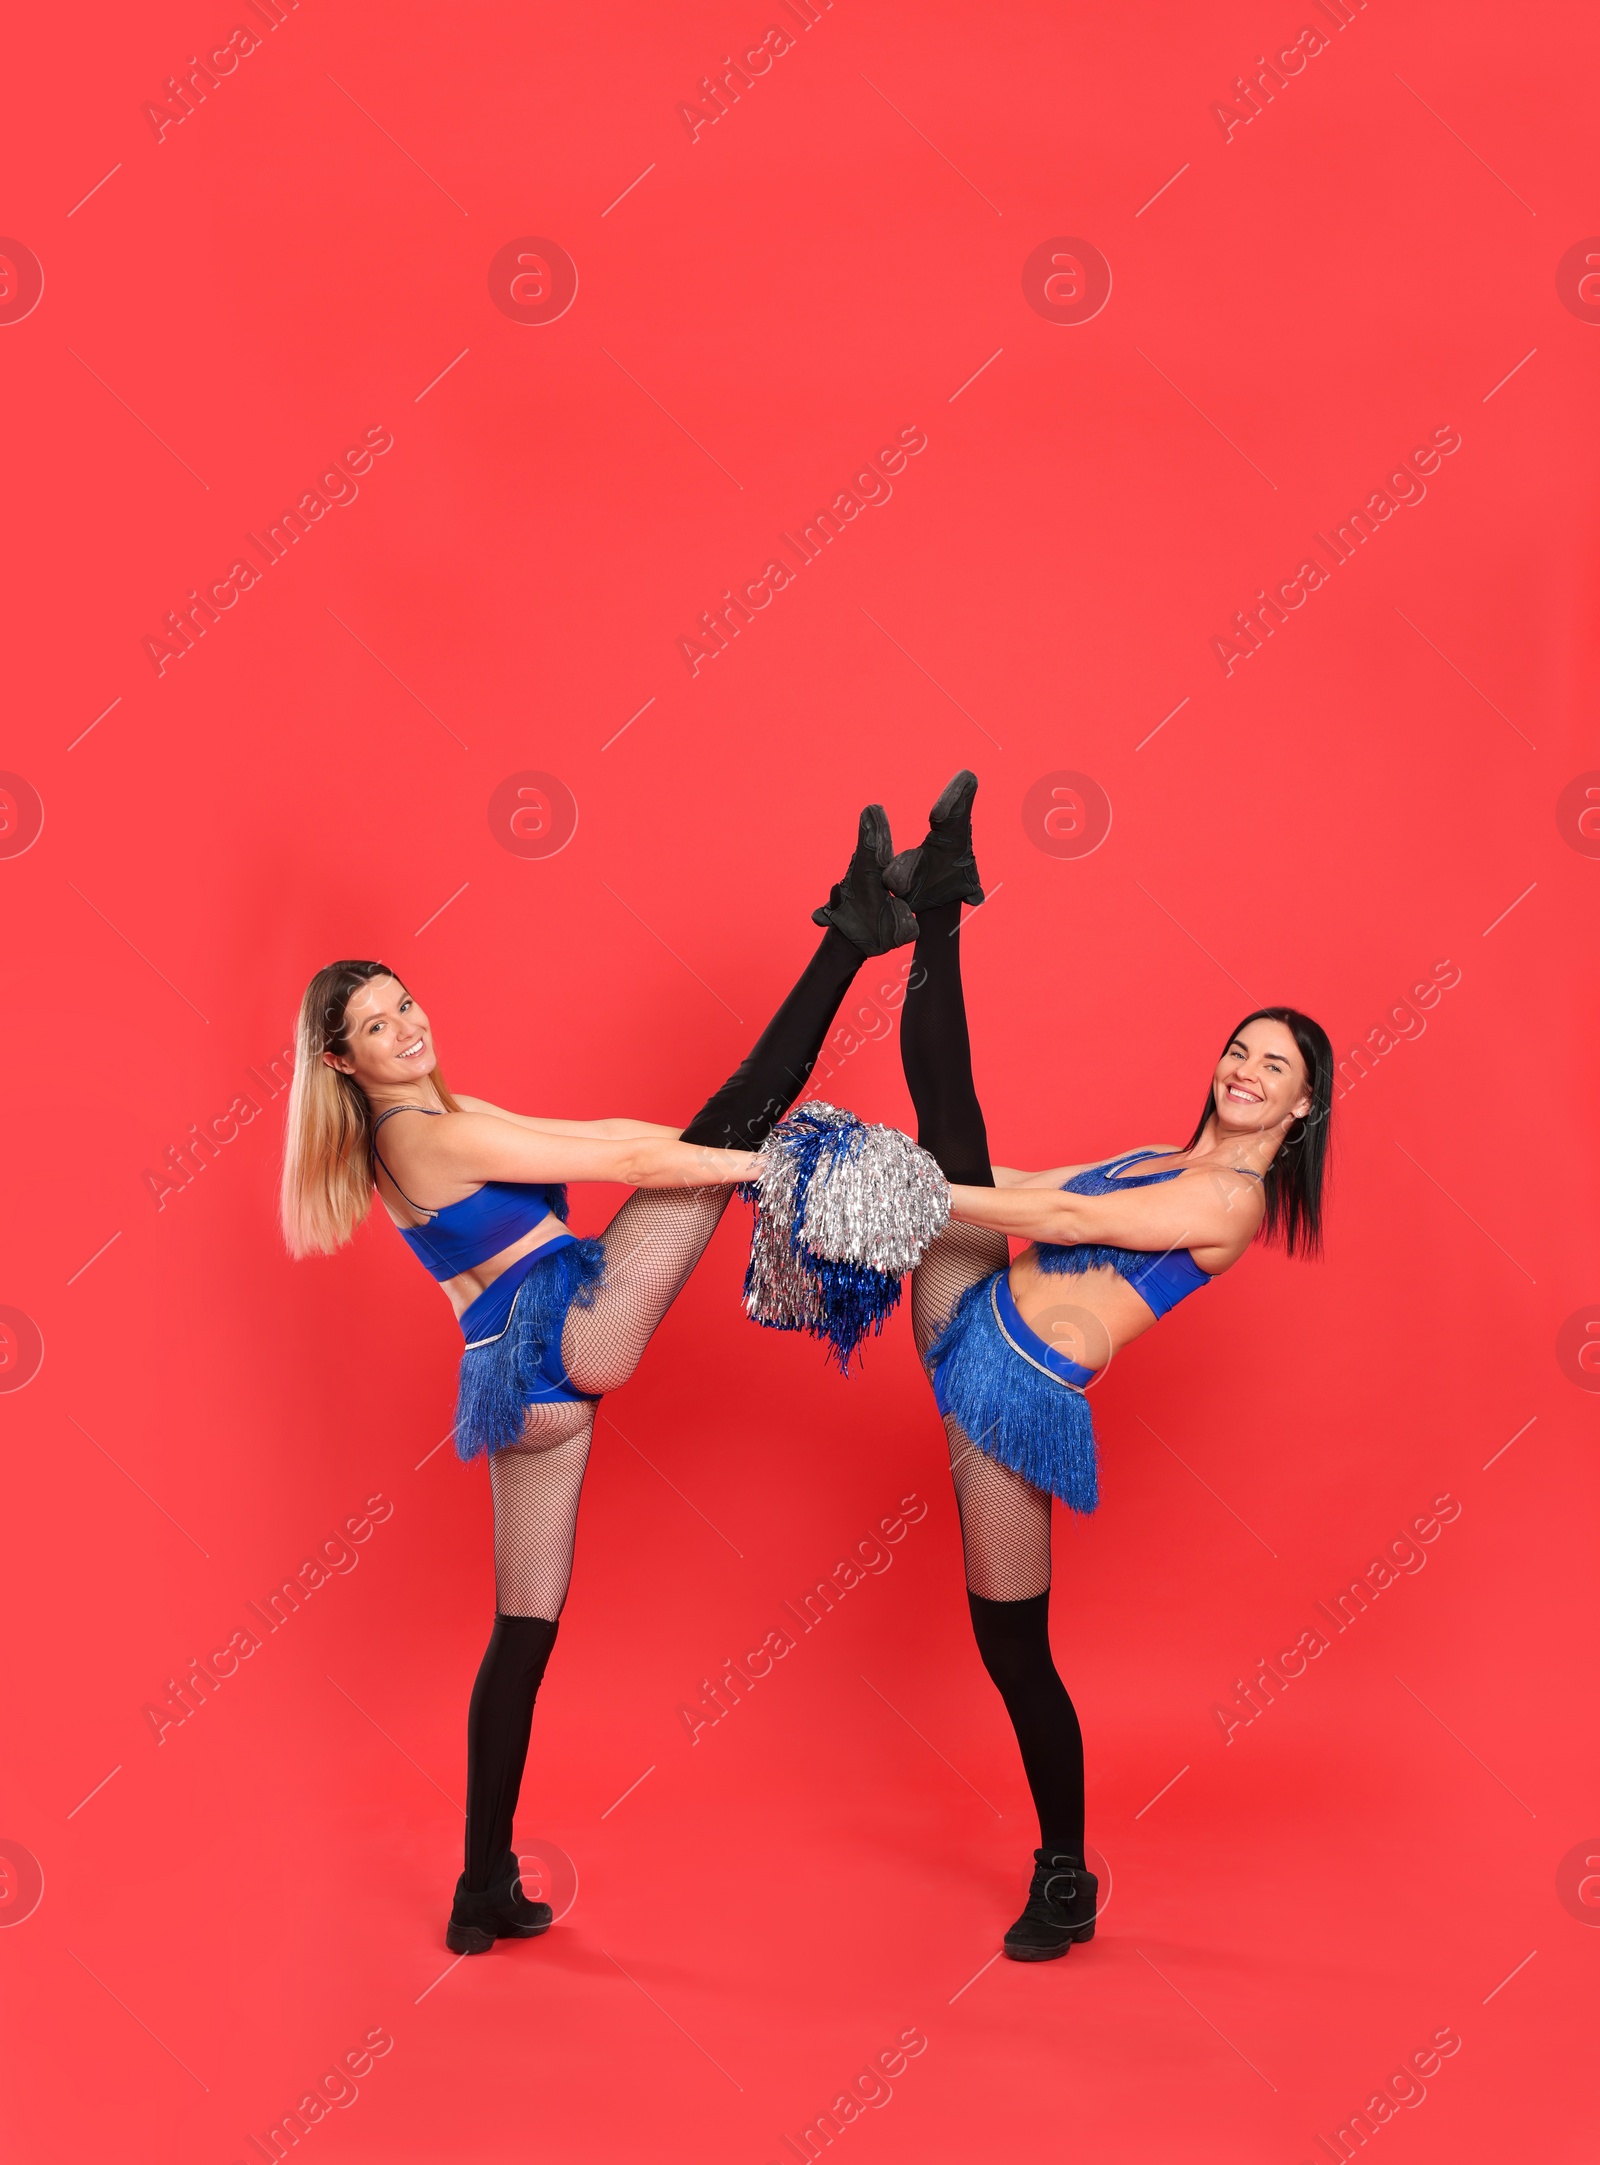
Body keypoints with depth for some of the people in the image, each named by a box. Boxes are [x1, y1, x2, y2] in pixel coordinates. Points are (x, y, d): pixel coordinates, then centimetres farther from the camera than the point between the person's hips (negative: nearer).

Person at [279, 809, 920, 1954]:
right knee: (731, 1118, -9)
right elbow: (622, 1159, -13)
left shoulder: (434, 1116, 19)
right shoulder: (438, 1134, -9)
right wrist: (775, 1164, -12)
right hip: (568, 1334, -9)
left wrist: (760, 1145, 10)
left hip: (520, 1382, 9)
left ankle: (486, 1891, 17)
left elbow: (605, 1131, 15)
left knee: (524, 1626, 13)